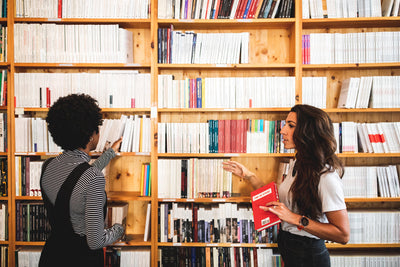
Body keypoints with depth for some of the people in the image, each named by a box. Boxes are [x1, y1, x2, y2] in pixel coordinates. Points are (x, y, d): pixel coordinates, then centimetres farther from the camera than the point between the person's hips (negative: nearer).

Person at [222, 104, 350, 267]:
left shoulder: (326, 176, -24)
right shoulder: (298, 165, 5)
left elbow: (343, 234, -25)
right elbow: (278, 201, 9)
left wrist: (296, 218, -27)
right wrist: (247, 175, 7)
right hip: (287, 247, 8)